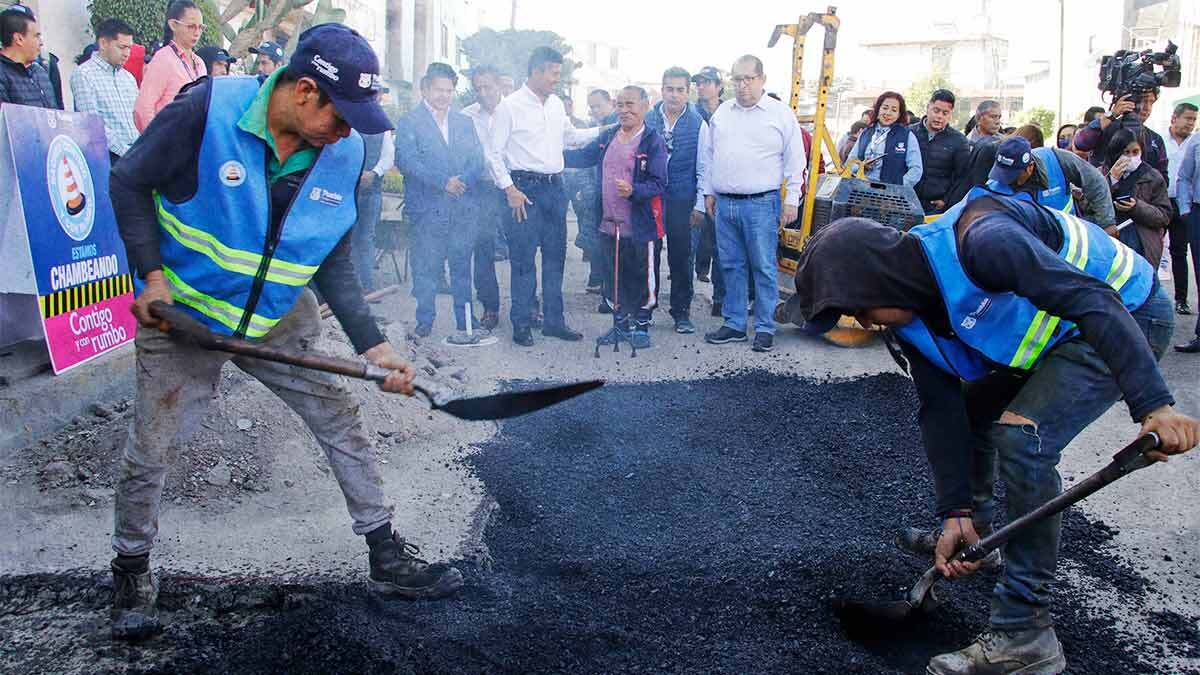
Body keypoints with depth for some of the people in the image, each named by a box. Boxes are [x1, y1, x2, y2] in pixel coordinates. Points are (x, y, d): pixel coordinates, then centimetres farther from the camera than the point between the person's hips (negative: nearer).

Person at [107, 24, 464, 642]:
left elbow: (334, 264, -3)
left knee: (343, 422, 2)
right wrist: (153, 275, -18)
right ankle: (132, 573, 28)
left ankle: (388, 561, 15)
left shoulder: (343, 153, -9)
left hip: (281, 318, 4)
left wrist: (373, 345, -12)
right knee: (150, 452, 1)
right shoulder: (207, 109, -21)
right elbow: (129, 182, -8)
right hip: (183, 313, -3)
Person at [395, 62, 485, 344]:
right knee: (426, 268, 0)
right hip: (427, 208, -3)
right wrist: (443, 182, -16)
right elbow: (406, 160, -9)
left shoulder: (465, 123, 19)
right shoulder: (409, 122, 4)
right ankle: (424, 322, 12)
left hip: (463, 207, 3)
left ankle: (466, 324, 14)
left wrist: (461, 181, -10)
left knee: (462, 267, 7)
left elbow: (478, 160, 10)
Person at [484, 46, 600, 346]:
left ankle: (554, 320, 20)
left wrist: (605, 130, 16)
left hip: (555, 187, 6)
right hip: (525, 188, -6)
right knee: (523, 259, -3)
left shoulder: (556, 105, 12)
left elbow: (570, 136, 27)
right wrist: (510, 190, -14)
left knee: (555, 256, 10)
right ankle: (521, 324, 7)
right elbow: (494, 153, -7)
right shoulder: (510, 106, -6)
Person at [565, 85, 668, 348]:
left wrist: (633, 191, -30)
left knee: (641, 279, 6)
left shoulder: (654, 141, -9)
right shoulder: (607, 136, 9)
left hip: (640, 227, -6)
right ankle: (621, 324, 31)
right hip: (609, 224, 6)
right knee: (612, 277, 15)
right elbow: (583, 157, 21)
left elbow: (658, 183, -14)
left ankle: (641, 326, 23)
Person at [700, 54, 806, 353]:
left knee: (764, 268, -2)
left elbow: (795, 161, 1)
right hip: (724, 203, 4)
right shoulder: (721, 113, 13)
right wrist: (709, 191, 14)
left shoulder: (781, 113, 0)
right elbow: (709, 155, 19)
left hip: (761, 204, -4)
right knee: (731, 267, 10)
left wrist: (791, 199, -3)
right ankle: (734, 324, 18)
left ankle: (765, 328, 6)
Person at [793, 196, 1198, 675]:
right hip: (1055, 331, 9)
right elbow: (940, 410, -5)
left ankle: (1024, 636, -15)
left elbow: (1094, 301, -37)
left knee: (1021, 437, -24)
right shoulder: (910, 320, -6)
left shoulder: (980, 244, -33)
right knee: (967, 405, 16)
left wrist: (1154, 405, -42)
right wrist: (956, 512, -7)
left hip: (1129, 316, -9)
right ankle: (975, 532, 40)